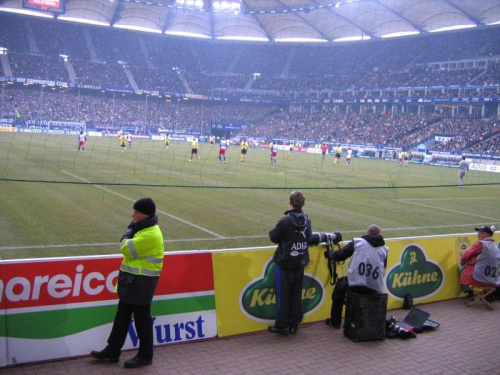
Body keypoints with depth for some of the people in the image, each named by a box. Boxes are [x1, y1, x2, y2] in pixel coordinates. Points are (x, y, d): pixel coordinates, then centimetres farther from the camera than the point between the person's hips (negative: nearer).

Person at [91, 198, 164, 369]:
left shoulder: (151, 235, -23)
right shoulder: (143, 230, 11)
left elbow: (126, 248, -23)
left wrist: (130, 230, -8)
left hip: (141, 284, -10)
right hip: (132, 280, 10)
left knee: (141, 318, 2)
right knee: (122, 316, 16)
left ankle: (145, 355, 17)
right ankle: (112, 351, 27)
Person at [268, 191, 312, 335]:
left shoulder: (285, 221, -18)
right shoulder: (307, 220, 0)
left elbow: (274, 238, -7)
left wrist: (272, 231, 12)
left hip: (285, 263, -5)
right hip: (300, 263, 5)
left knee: (283, 295, 4)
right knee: (296, 294, 13)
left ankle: (281, 326, 12)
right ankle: (294, 324, 20)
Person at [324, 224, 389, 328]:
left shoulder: (358, 242, 5)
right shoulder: (384, 249, 13)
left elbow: (339, 256, 7)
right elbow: (382, 273, 15)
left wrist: (329, 253, 28)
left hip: (356, 285, -3)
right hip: (376, 289, 3)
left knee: (341, 282, 28)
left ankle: (335, 321, 34)